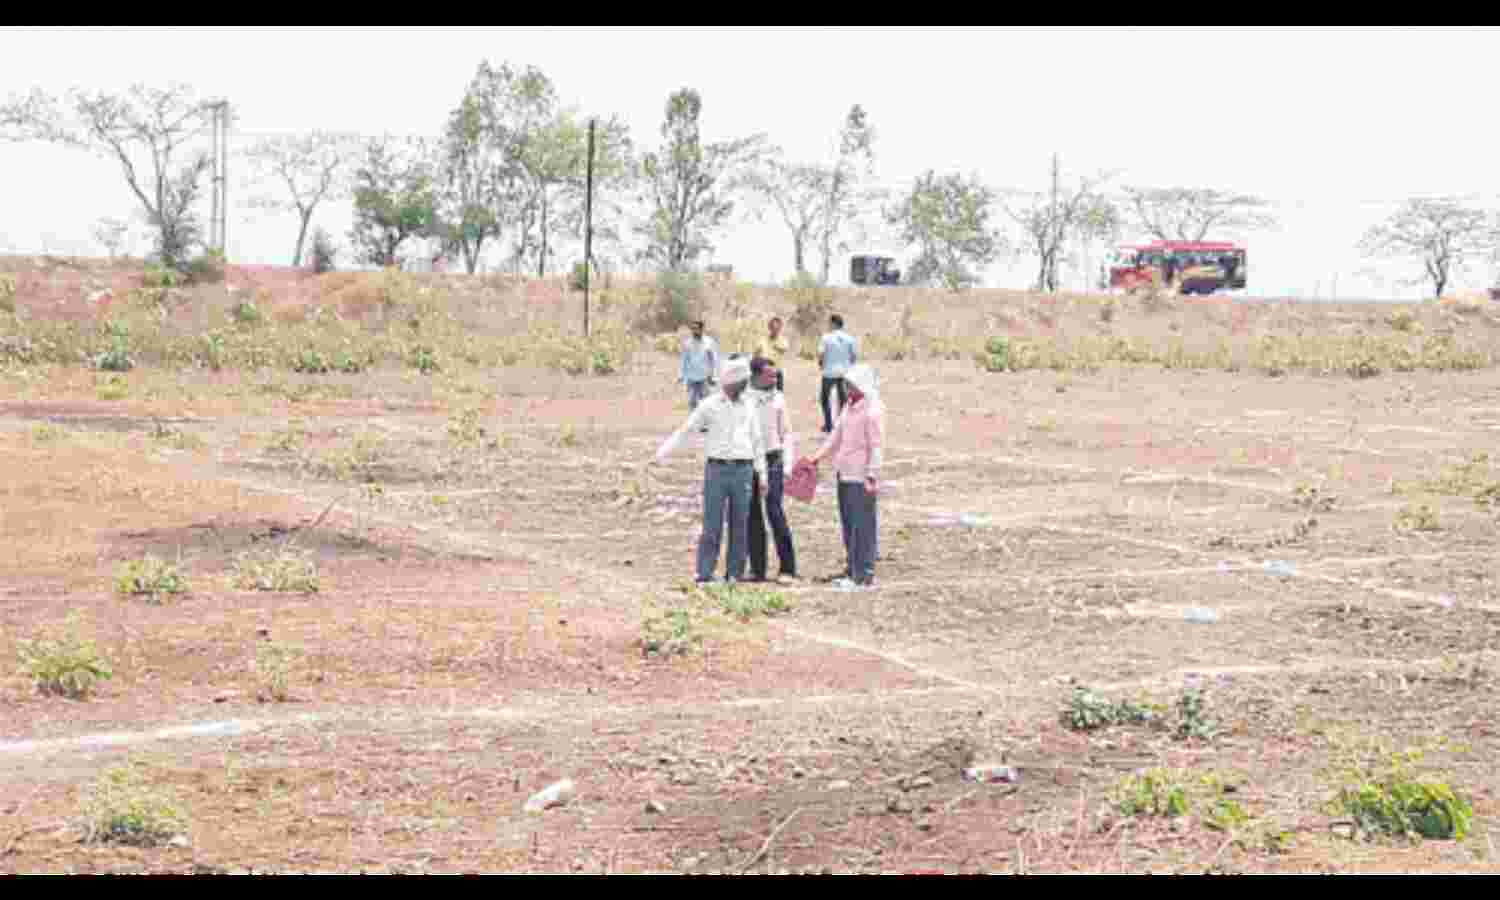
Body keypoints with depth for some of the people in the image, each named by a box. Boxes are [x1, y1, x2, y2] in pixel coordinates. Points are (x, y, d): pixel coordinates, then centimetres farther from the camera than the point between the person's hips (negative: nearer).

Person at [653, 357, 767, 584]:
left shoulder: (748, 406, 9)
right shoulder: (709, 405, -1)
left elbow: (757, 440, 13)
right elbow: (684, 431, -2)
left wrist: (762, 473, 9)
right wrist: (662, 453, -13)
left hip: (743, 470, 3)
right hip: (717, 469, -3)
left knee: (739, 526, 5)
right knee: (712, 525, -5)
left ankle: (734, 574, 13)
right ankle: (704, 574, 0)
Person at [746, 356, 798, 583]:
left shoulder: (778, 398, 4)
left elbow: (786, 434, 7)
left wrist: (787, 467, -1)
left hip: (772, 460, -1)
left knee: (775, 512, -10)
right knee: (752, 515, 5)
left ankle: (788, 568, -6)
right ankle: (757, 569, 12)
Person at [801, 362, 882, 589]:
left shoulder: (873, 409, -11)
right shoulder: (850, 406, 16)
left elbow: (876, 445, -15)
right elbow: (836, 436, 22)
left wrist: (872, 475, -18)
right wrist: (817, 457, 16)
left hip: (861, 478, -9)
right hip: (844, 475, 9)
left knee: (862, 526, -6)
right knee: (848, 524, 13)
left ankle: (863, 575, -3)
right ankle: (853, 570, 21)